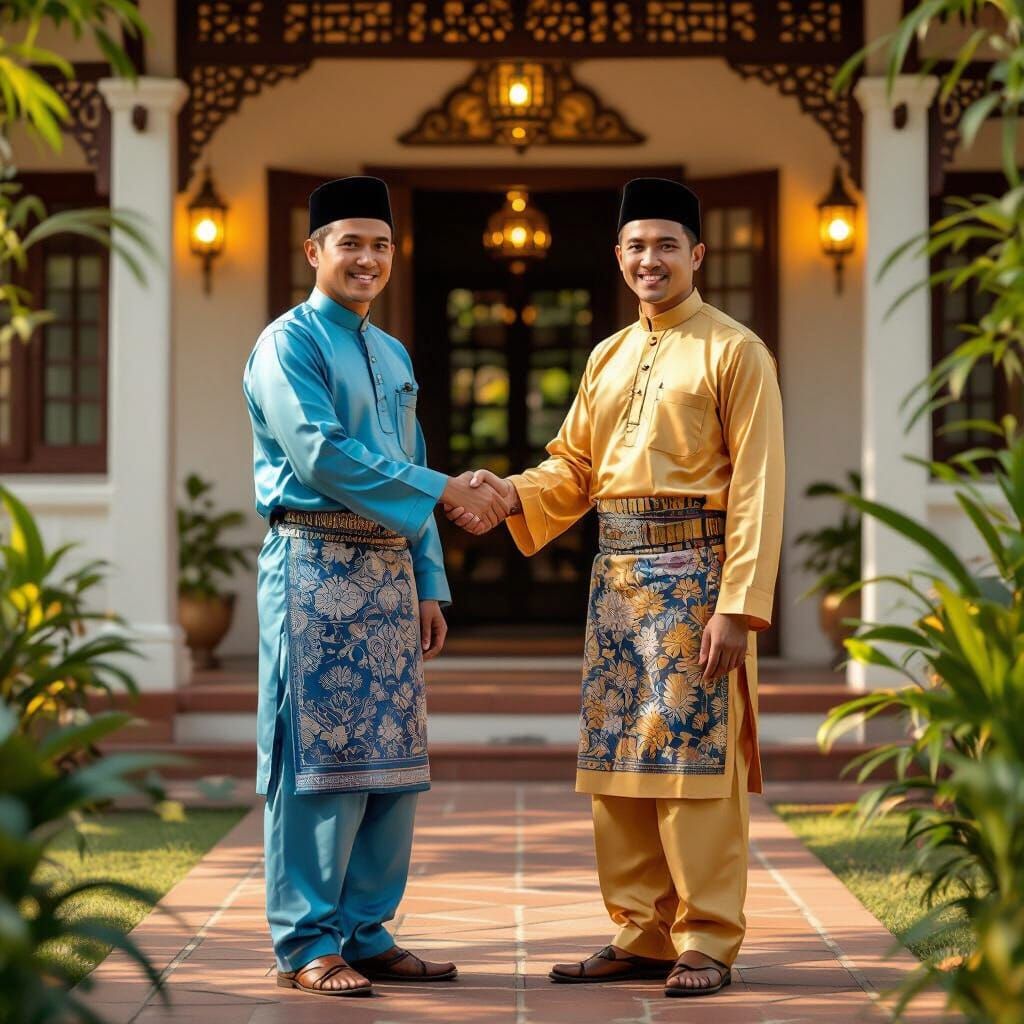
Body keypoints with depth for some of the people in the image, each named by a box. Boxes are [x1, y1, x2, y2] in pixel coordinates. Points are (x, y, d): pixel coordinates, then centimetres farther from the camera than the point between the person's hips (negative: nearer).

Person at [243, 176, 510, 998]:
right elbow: (321, 454, -17)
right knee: (320, 754, -6)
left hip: (389, 568, 8)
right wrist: (445, 490, -18)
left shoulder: (394, 357, 19)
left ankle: (366, 933, 15)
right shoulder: (289, 344, -5)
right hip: (317, 565, -8)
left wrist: (430, 586, 14)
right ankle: (306, 945, -1)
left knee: (392, 758, 7)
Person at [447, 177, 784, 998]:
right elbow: (574, 468, 16)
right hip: (616, 574, 7)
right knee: (617, 763, 8)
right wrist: (511, 494, -4)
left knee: (694, 760, -5)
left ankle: (707, 942, 3)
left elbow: (756, 490, -10)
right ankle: (641, 935, 17)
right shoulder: (609, 356, 16)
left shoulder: (735, 352, -4)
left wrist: (737, 606, -17)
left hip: (693, 573, -7)